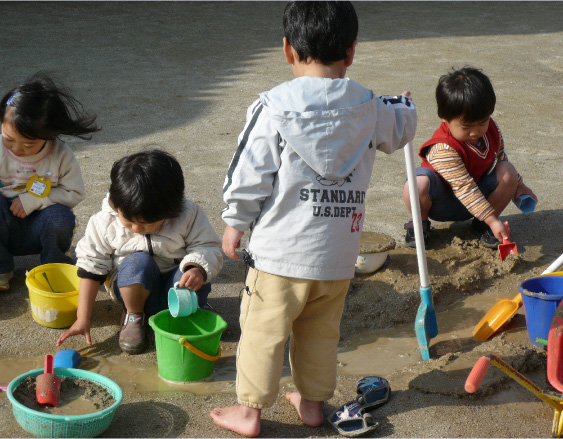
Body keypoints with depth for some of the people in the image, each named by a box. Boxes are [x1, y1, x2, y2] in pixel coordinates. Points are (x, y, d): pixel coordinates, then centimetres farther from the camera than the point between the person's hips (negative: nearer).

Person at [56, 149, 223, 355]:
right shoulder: (105, 222, -11)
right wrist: (82, 319, -10)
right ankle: (133, 315, -6)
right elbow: (90, 268, -6)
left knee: (192, 280, -35)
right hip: (133, 285, 0)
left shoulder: (188, 215, -13)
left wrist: (198, 269, -35)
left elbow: (209, 247, -9)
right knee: (139, 261, -34)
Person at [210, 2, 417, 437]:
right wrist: (405, 104, 44)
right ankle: (313, 400, 34)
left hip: (282, 250, -4)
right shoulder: (369, 108, 0)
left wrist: (235, 222, 4)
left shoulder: (274, 106, -12)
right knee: (321, 331, 20)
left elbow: (251, 173, -9)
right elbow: (401, 129, 22)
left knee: (263, 330, 9)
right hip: (338, 253, 4)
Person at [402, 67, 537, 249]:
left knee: (508, 171, -18)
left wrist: (518, 186, 16)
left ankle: (481, 225, 0)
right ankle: (420, 222, -3)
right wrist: (492, 219, -34)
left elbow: (500, 157, 15)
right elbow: (464, 189, -32)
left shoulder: (491, 129, -7)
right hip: (442, 205, -6)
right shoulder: (443, 149, -31)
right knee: (419, 184, -38)